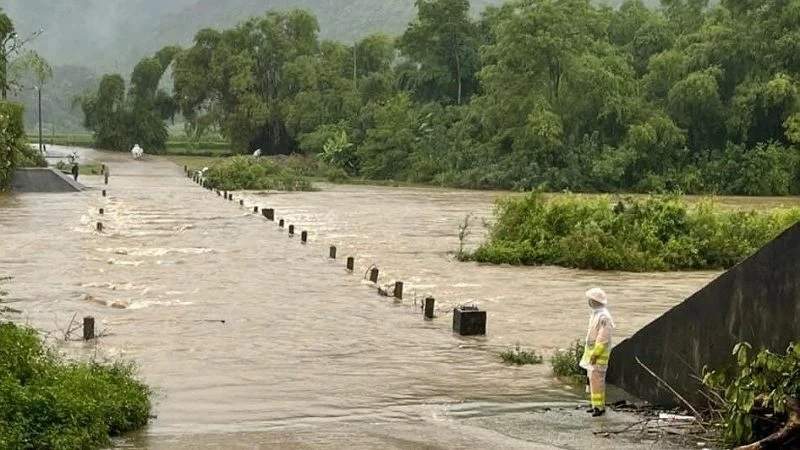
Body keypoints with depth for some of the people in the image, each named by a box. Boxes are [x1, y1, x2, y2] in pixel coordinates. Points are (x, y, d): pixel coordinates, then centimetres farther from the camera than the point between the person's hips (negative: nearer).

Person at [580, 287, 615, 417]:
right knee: (593, 378, 13)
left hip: (599, 353, -10)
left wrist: (595, 354, -22)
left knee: (597, 379, -11)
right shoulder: (595, 314, 13)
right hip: (592, 352, 10)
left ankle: (600, 407, -8)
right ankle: (597, 405, 19)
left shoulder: (603, 316, -18)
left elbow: (603, 338, -22)